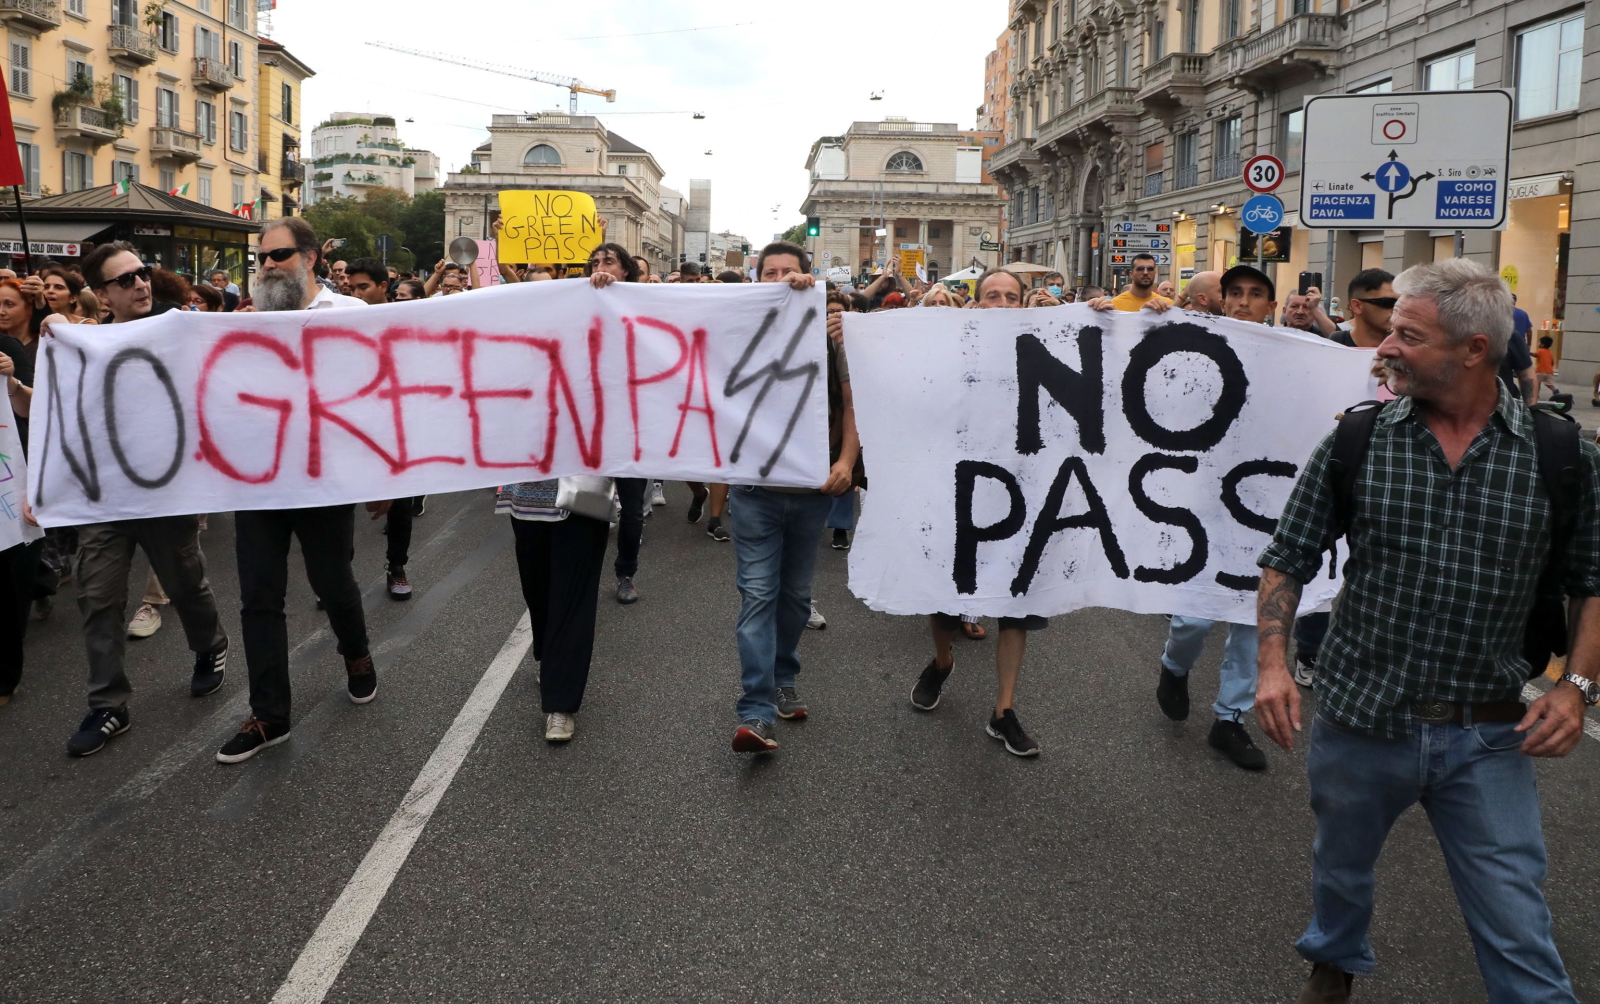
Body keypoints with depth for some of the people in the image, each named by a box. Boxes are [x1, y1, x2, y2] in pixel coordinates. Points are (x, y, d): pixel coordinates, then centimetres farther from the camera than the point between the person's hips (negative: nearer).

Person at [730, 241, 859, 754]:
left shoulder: (827, 333, 5)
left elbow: (849, 404, 3)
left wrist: (847, 459, -12)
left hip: (813, 485, 3)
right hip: (757, 485, -2)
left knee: (796, 593, 16)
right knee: (758, 594, -6)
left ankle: (782, 681, 35)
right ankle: (756, 712, -8)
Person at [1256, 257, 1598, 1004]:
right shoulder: (1354, 442, -6)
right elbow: (1288, 559, -1)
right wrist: (1273, 663, -12)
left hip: (1487, 737, -1)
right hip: (1358, 717, 2)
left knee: (1516, 927, 2)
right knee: (1341, 869, 24)